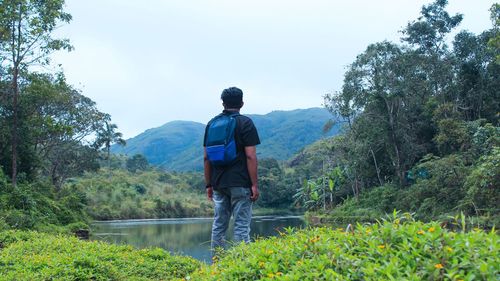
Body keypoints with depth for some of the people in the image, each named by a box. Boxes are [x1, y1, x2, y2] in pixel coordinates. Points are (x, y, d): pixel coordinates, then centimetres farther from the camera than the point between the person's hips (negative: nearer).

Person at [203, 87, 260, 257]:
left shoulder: (211, 124, 9)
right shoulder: (245, 123, -5)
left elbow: (206, 158, 9)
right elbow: (250, 156, -12)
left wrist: (208, 184, 15)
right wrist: (255, 184, -8)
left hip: (218, 184, 5)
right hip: (240, 184, -5)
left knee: (218, 226, 10)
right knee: (241, 226, -1)